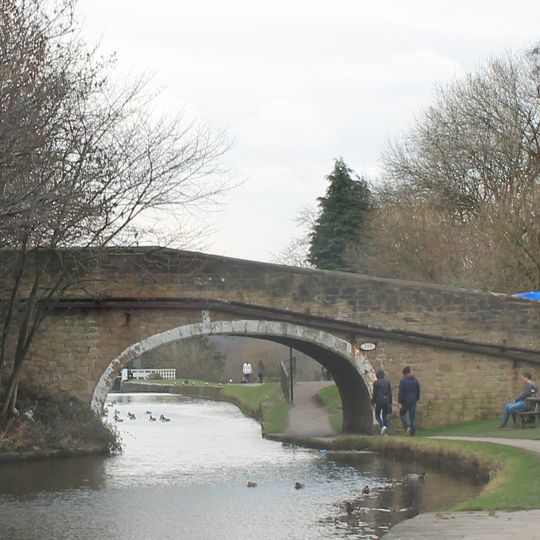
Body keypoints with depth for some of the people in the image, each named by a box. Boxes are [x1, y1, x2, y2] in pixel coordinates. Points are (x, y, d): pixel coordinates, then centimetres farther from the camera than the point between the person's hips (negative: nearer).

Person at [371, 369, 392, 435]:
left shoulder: (376, 383, -9)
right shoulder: (387, 382, 3)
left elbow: (374, 394, -7)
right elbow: (390, 393, 6)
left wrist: (372, 403, 2)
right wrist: (390, 403, 13)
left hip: (379, 402, -4)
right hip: (386, 401, 4)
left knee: (377, 415, 11)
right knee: (385, 416, 14)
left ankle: (383, 426, -13)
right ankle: (386, 431, 8)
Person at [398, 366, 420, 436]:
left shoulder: (403, 381, -13)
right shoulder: (415, 380, 3)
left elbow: (401, 392, -15)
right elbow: (418, 391, 11)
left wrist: (399, 402, -13)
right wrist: (417, 398, 22)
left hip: (405, 401, -4)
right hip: (413, 401, 4)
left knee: (402, 413, 17)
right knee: (413, 416, 7)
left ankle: (406, 427, -1)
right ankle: (413, 431, 4)